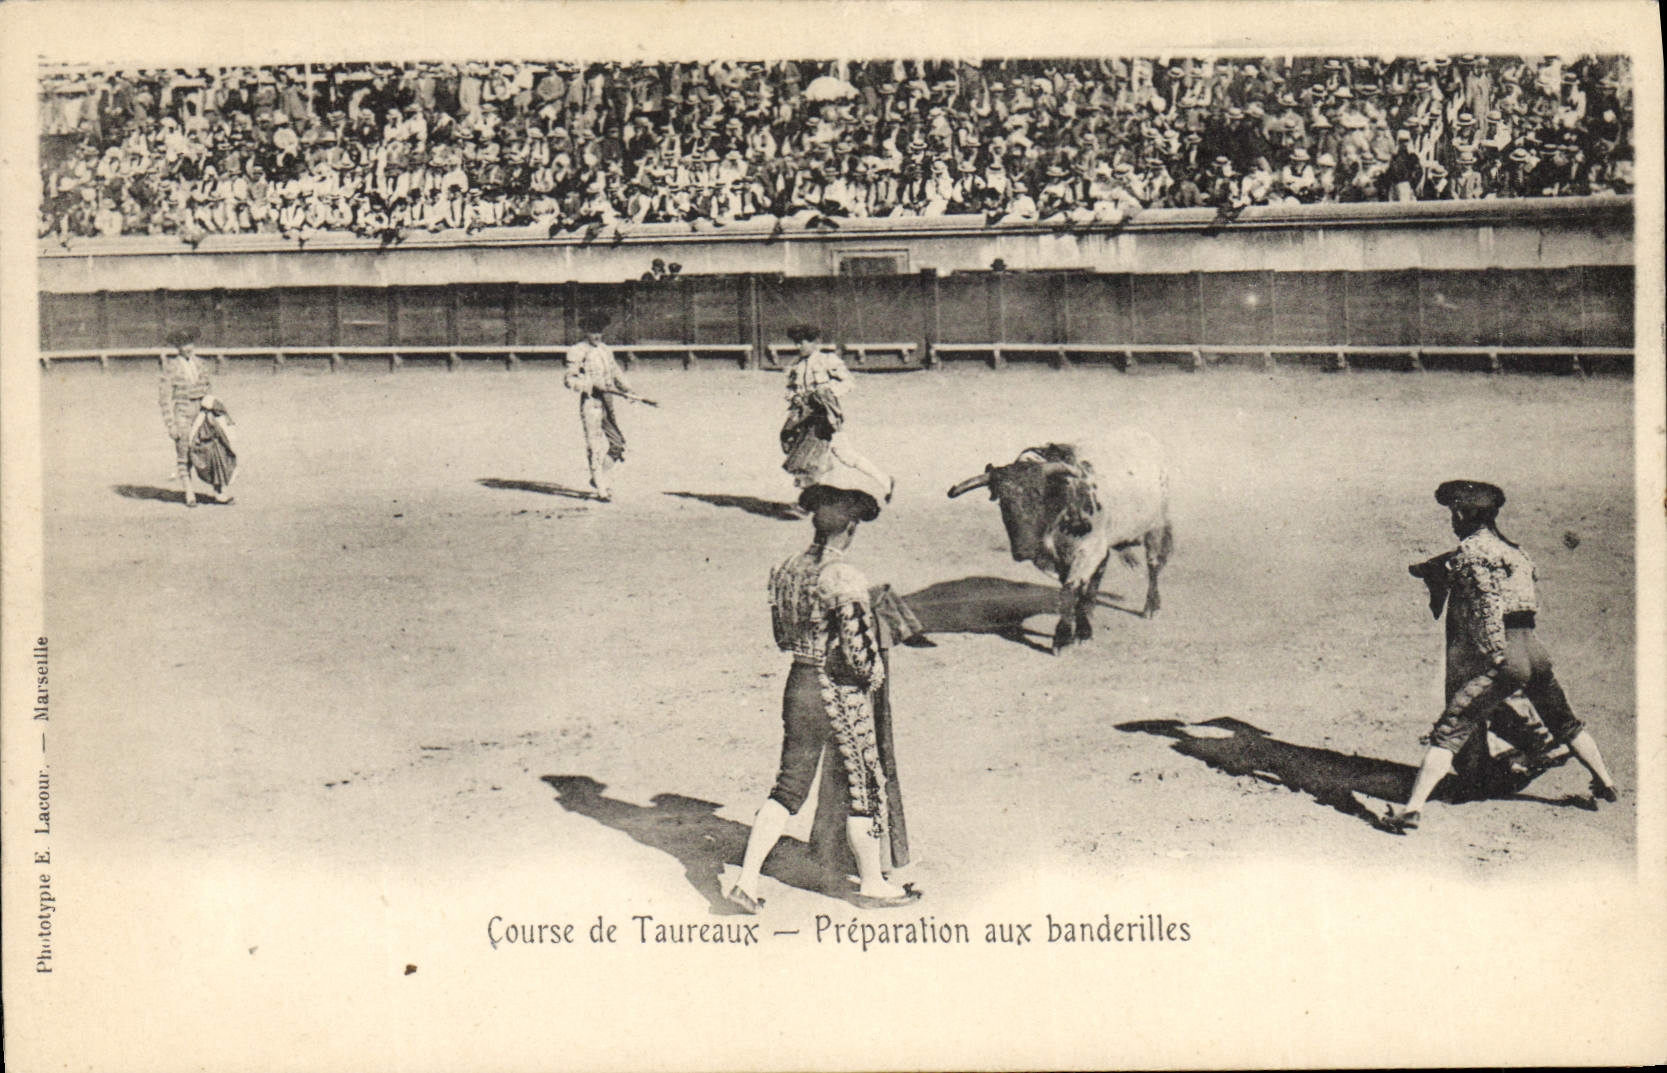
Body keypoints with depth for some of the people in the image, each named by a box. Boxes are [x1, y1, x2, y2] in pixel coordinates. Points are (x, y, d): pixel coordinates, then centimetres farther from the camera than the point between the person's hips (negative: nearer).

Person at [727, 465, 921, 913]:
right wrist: (874, 675, -3)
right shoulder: (846, 578, -22)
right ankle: (871, 884, 27)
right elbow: (860, 651, -23)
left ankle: (747, 880, 14)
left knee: (789, 786, 16)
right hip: (842, 694, -7)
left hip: (798, 684, 7)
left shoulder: (788, 570, 1)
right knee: (865, 788, 12)